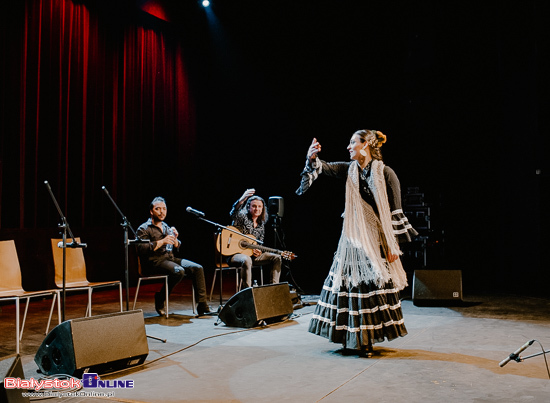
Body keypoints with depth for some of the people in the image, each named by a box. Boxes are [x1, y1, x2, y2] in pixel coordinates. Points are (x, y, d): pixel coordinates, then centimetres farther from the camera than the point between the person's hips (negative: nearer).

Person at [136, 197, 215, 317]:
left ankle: (202, 307, -13)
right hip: (154, 262, -7)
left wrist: (175, 239, 0)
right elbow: (141, 249, -16)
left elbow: (177, 247, 24)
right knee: (179, 271, -33)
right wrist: (162, 241, -19)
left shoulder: (166, 226, 21)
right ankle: (160, 299, -11)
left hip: (170, 258, 7)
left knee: (197, 268, -12)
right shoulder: (144, 229, -1)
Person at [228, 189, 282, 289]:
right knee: (246, 260, -41)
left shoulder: (261, 225, 13)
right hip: (235, 253, -7)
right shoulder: (242, 217, -5)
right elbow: (233, 213, -30)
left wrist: (259, 252, -7)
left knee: (277, 257, -4)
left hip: (251, 254, 7)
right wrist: (242, 199, -48)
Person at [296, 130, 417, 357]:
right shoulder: (350, 170, 7)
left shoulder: (386, 173, -8)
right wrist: (312, 158, -27)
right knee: (352, 284, 6)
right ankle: (354, 340, 18)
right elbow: (323, 168, -5)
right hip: (353, 239, 5)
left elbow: (395, 212, -8)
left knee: (373, 286, 1)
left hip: (375, 240, -5)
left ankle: (367, 340, 13)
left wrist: (393, 246, -9)